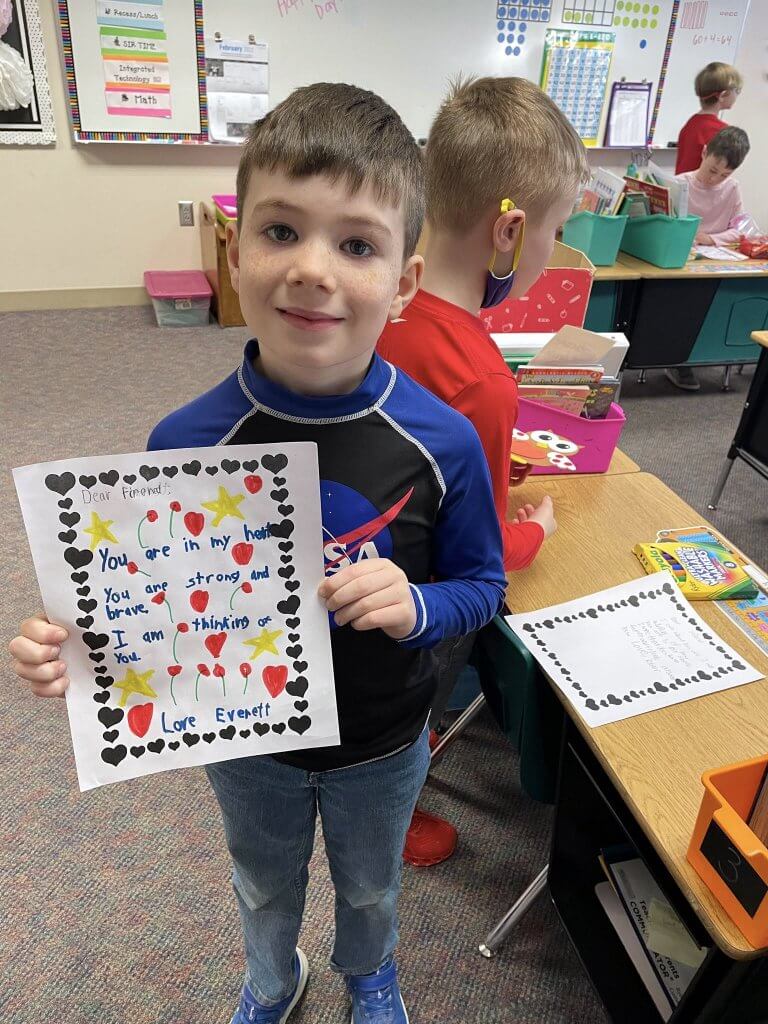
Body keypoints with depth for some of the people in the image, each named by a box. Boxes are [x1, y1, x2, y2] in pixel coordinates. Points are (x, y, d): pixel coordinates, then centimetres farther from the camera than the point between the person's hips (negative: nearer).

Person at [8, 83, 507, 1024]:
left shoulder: (441, 442, -25)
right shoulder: (184, 442, -24)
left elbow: (482, 584, -10)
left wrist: (416, 607, -31)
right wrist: (76, 647, -27)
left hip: (382, 746, 0)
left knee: (369, 885, 31)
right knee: (264, 886, 32)